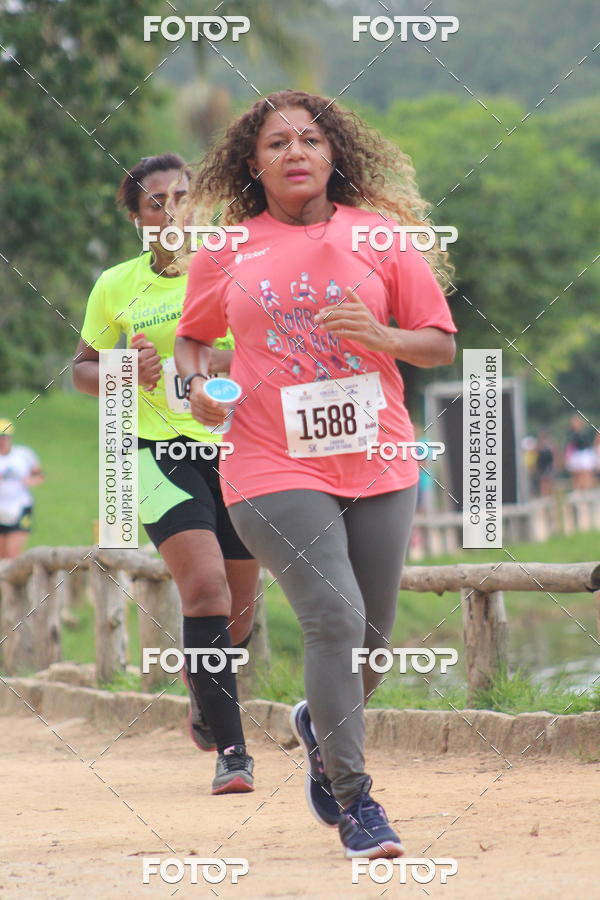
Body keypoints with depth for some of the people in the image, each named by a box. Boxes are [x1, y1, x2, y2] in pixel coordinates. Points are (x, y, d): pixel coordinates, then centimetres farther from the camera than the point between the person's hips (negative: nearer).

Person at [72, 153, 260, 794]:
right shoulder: (116, 287, 5)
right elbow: (83, 368, 15)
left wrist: (224, 361, -19)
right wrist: (127, 371, -6)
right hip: (160, 450, -2)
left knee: (238, 609, 10)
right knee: (205, 587, -21)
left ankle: (202, 689, 45)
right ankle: (230, 751, -20)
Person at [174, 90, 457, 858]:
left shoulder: (379, 235, 3)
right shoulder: (225, 251, 3)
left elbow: (441, 343, 5)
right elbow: (191, 336, 18)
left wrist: (378, 336, -14)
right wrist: (196, 383, -4)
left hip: (377, 463, 2)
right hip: (274, 469, -2)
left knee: (371, 638, 9)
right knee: (335, 617, -18)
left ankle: (319, 725, 43)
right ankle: (353, 798, -7)